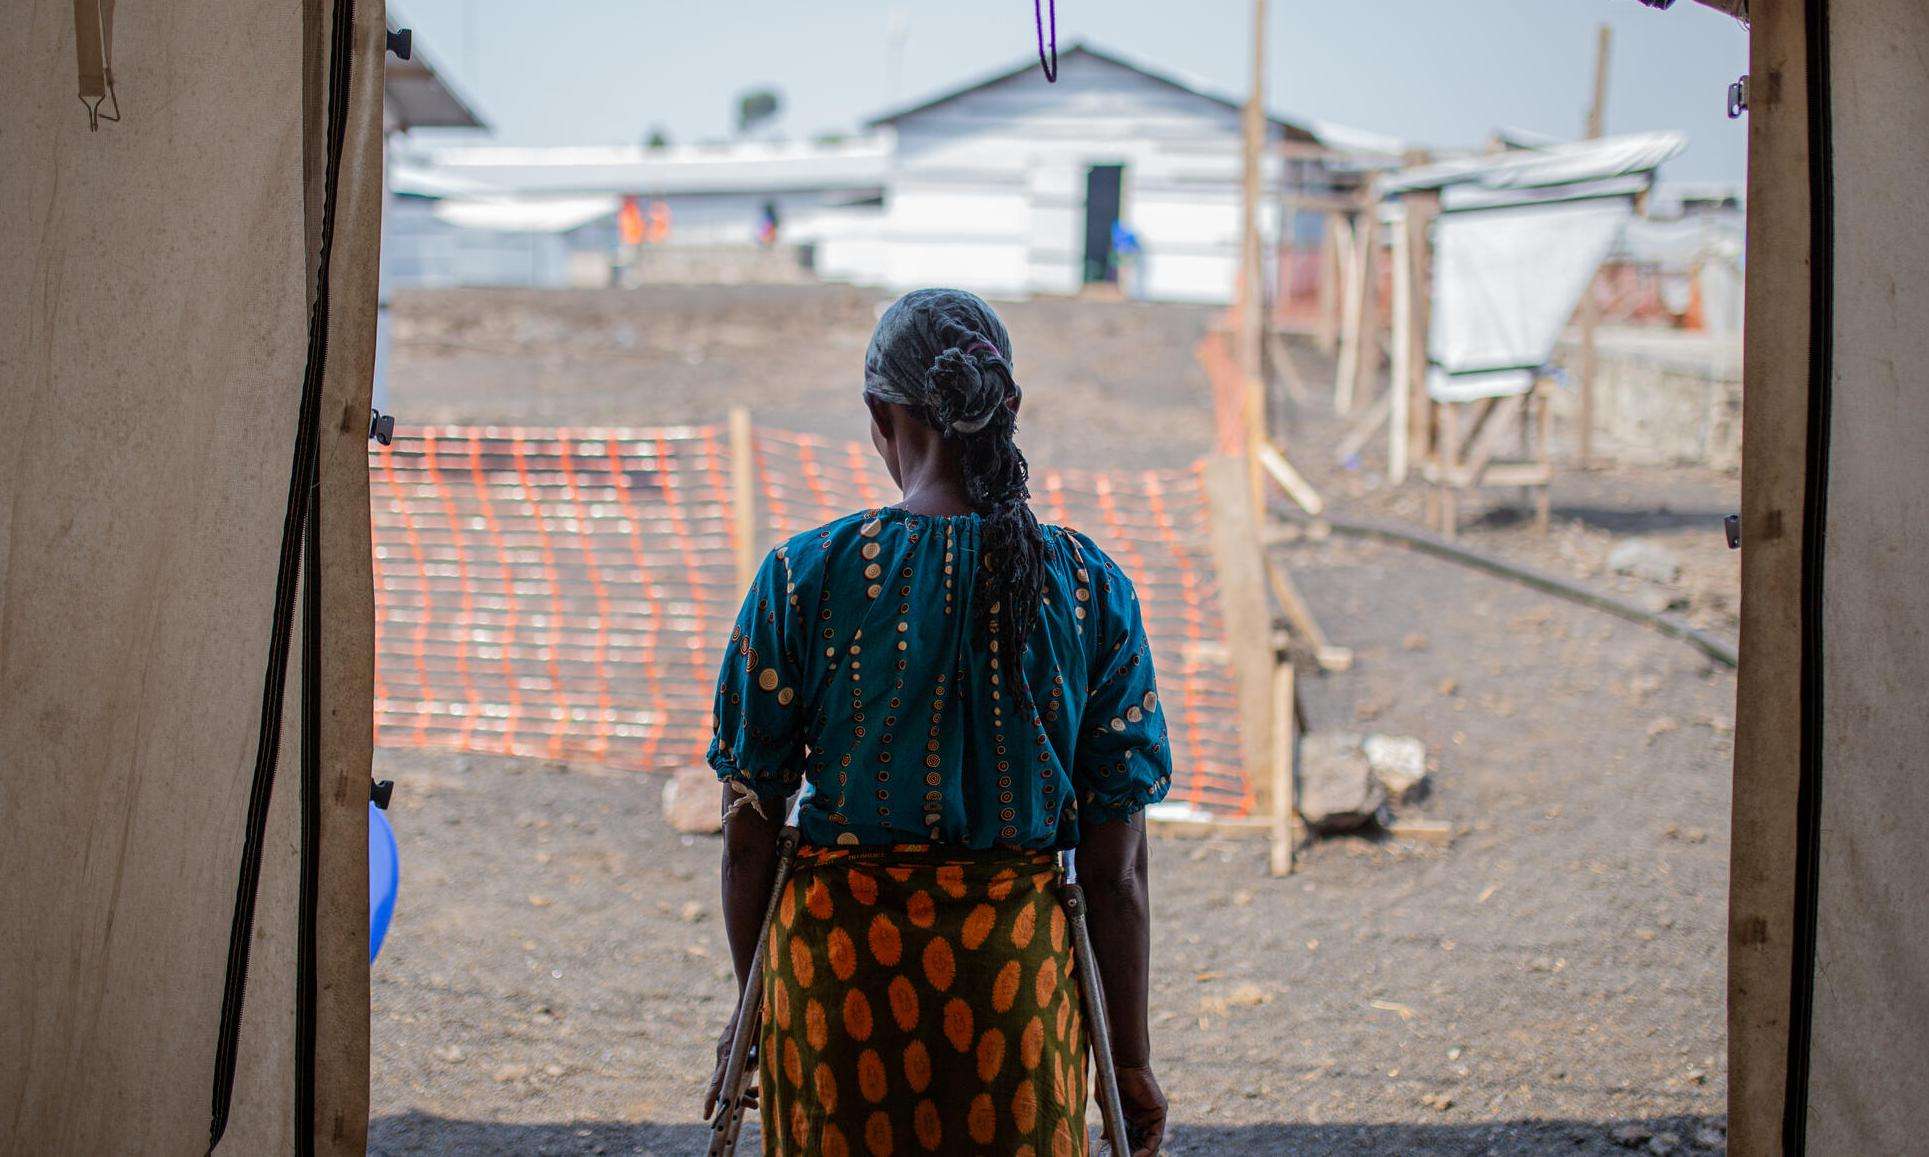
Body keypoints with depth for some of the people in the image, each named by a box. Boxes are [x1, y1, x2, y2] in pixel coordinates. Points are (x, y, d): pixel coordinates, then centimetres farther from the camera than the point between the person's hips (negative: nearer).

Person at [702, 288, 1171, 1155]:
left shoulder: (805, 577, -7)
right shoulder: (1093, 589, -3)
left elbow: (749, 832, -1)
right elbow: (1116, 868, -2)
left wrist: (751, 1008, 12)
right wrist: (1131, 1057, 7)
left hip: (837, 955, -1)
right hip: (1020, 958, 1)